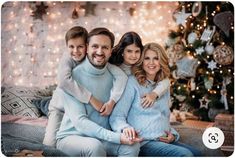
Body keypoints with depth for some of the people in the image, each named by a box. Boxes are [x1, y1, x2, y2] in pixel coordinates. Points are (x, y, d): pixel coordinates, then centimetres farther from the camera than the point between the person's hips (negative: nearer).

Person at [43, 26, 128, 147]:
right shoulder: (67, 58, -19)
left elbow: (121, 76, -22)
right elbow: (64, 81, -38)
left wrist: (112, 101, -35)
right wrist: (91, 99, -38)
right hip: (61, 108, -2)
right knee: (51, 144, -14)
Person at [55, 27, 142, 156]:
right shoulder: (71, 76, -15)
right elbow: (80, 121, -21)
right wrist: (117, 137, -29)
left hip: (101, 137, 4)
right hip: (71, 136, -4)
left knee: (132, 145, -22)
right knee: (95, 146, -34)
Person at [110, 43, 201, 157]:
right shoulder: (132, 82, -1)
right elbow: (116, 116, -7)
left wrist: (173, 134, 8)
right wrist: (125, 128, -29)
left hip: (164, 142, 7)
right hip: (143, 142, -6)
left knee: (197, 153, -20)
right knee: (185, 154, -27)